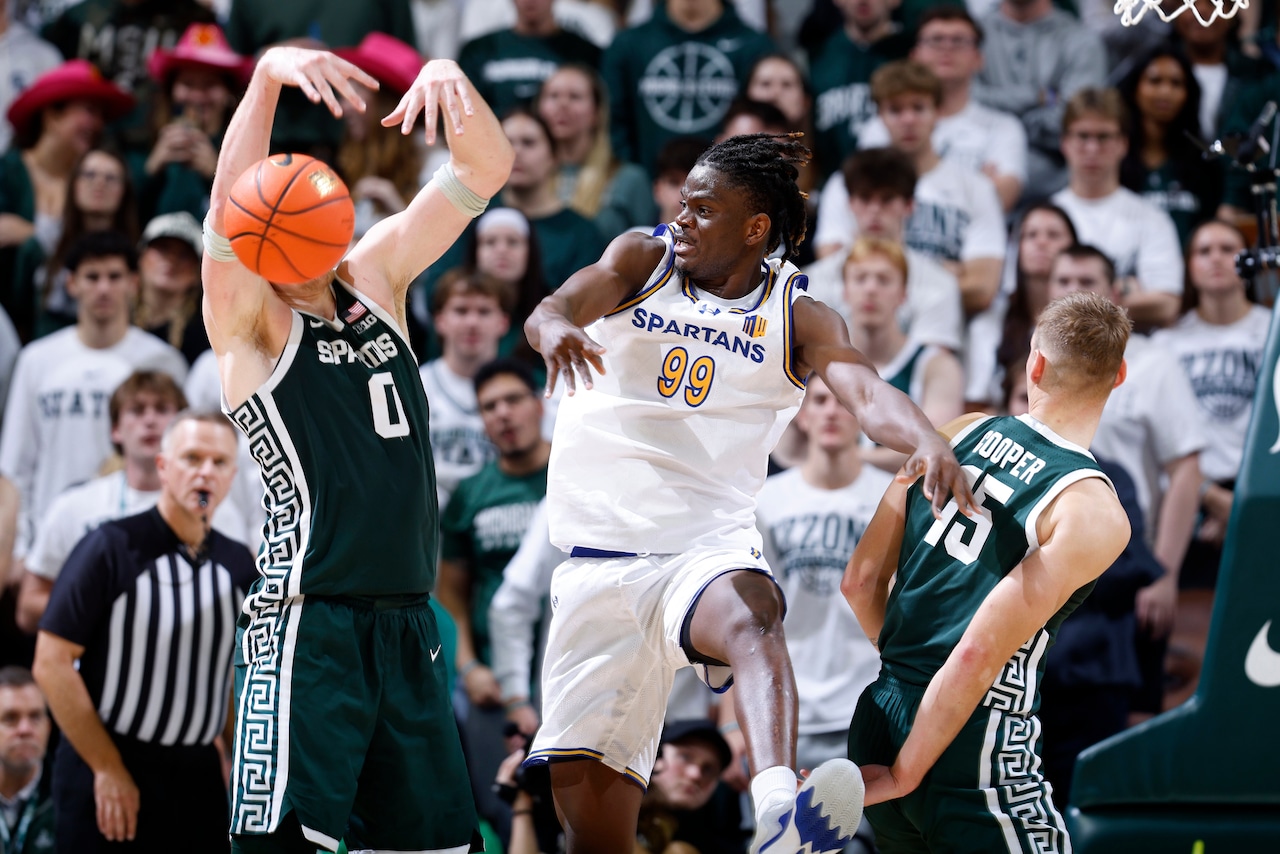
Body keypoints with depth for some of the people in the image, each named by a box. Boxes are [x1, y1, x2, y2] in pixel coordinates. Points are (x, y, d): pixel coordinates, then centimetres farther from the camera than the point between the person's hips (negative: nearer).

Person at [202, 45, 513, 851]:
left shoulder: (374, 279, 13)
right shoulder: (249, 323, -3)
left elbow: (486, 168, 9)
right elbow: (229, 204, -22)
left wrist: (448, 79, -12)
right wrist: (270, 73, -37)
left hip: (407, 624, 7)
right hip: (308, 625, -7)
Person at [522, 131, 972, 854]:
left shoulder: (799, 319, 3)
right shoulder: (641, 261, 6)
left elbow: (869, 394, -13)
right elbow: (554, 309, -11)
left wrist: (927, 442, -36)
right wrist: (556, 329, -37)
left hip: (709, 548, -2)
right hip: (599, 560, 2)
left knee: (751, 617, -39)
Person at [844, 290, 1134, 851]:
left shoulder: (960, 435, 6)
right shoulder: (1095, 515, -13)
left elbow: (860, 582, 10)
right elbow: (978, 653, -19)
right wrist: (904, 775, -13)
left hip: (881, 720, 7)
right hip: (972, 746, -7)